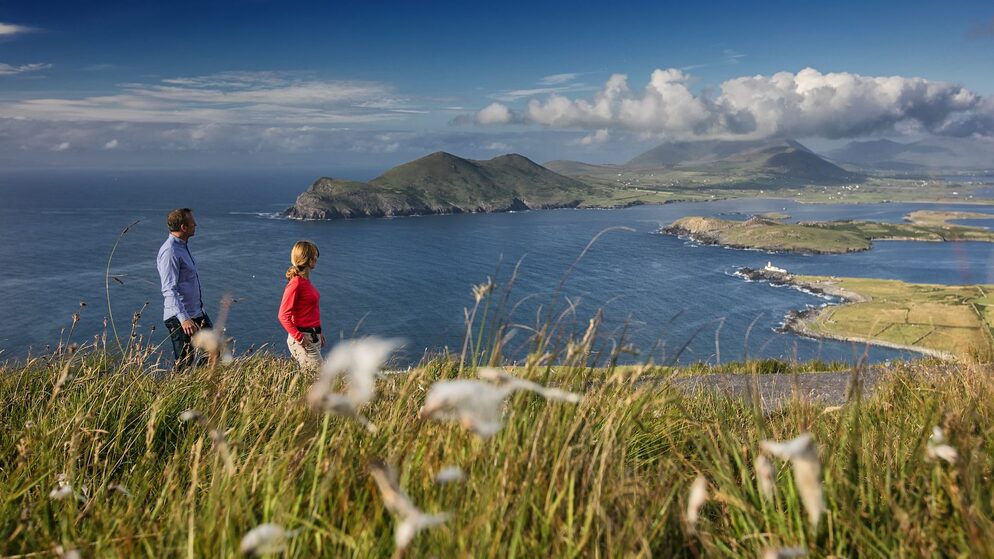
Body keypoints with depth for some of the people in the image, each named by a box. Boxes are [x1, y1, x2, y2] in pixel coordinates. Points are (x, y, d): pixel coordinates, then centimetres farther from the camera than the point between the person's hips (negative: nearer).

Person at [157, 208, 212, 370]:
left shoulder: (183, 246, 13)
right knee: (184, 363, -4)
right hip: (180, 317, -10)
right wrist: (184, 318, -36)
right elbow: (169, 290, -27)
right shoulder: (170, 252, -19)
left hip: (196, 312, 10)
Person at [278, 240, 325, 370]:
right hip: (303, 340, -9)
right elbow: (283, 316, -17)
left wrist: (318, 333, 23)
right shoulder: (296, 284, -16)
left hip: (313, 338, 9)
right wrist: (299, 337, -20)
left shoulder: (306, 281, 11)